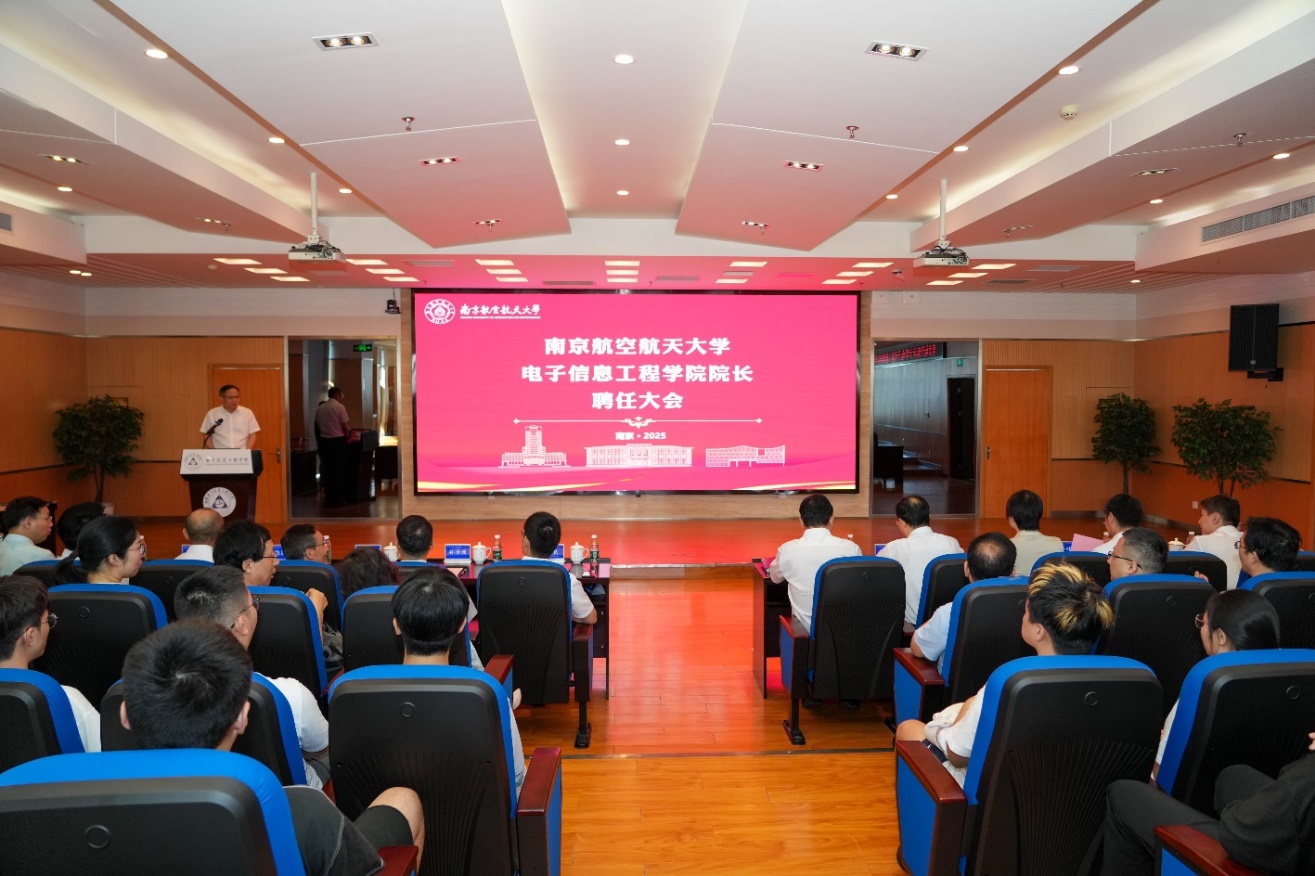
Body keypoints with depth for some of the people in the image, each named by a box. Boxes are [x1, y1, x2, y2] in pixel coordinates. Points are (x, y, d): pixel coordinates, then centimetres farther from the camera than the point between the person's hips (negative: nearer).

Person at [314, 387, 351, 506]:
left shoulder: (320, 408, 7)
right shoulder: (339, 407, -9)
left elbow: (317, 426, 10)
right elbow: (344, 426, -11)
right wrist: (346, 437, 6)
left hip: (324, 440, 5)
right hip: (338, 440, -5)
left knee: (327, 469, 12)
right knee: (339, 470, 1)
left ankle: (329, 498, 15)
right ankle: (339, 498, 2)